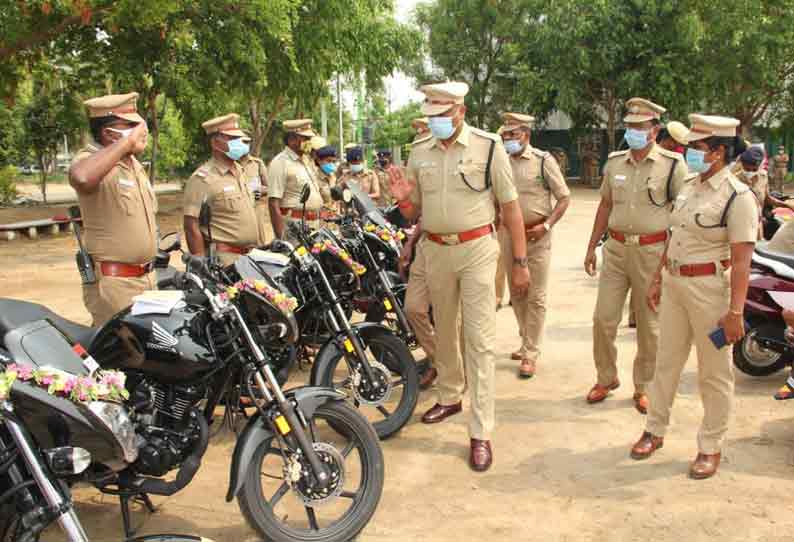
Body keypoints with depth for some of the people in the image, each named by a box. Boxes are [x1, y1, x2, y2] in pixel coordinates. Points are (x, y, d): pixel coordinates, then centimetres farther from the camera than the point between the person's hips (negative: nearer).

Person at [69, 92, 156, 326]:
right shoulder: (90, 158, -16)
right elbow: (80, 178, -43)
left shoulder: (134, 163, 13)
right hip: (114, 282, -9)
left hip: (146, 277, 9)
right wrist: (127, 142, -32)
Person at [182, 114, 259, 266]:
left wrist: (257, 248, 19)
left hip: (250, 256, 8)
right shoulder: (203, 178, -12)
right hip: (222, 259, -8)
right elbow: (191, 226, -15)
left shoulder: (239, 171, 15)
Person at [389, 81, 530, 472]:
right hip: (435, 250, 5)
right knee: (444, 331, 18)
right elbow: (414, 213, 13)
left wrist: (520, 262, -6)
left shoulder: (488, 146, -5)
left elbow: (510, 205, -4)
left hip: (476, 249, -4)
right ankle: (449, 397, 39)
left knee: (479, 340, -5)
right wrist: (402, 199, -11)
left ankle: (480, 433, 0)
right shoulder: (419, 153, 7)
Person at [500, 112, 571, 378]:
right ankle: (527, 341, 31)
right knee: (516, 295, 14)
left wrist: (546, 225, -14)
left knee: (535, 298, -1)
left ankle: (530, 354, 6)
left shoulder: (543, 160, -6)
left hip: (536, 236, -5)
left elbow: (564, 197, -4)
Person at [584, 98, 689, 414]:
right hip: (616, 249, 4)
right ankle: (606, 378, 23)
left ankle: (644, 388, 22)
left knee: (650, 325, 7)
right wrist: (591, 247, 13)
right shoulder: (615, 162, 8)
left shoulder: (673, 165, -5)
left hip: (653, 252, -3)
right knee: (603, 319, 4)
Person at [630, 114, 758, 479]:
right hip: (674, 282, 7)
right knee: (667, 361, 15)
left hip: (709, 288, -7)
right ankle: (655, 430, 29)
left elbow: (741, 260, -17)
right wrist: (657, 280, 16)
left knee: (714, 372, 7)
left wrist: (735, 311, -21)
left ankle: (711, 447, 22)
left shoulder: (738, 196, -13)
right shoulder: (690, 187, 8)